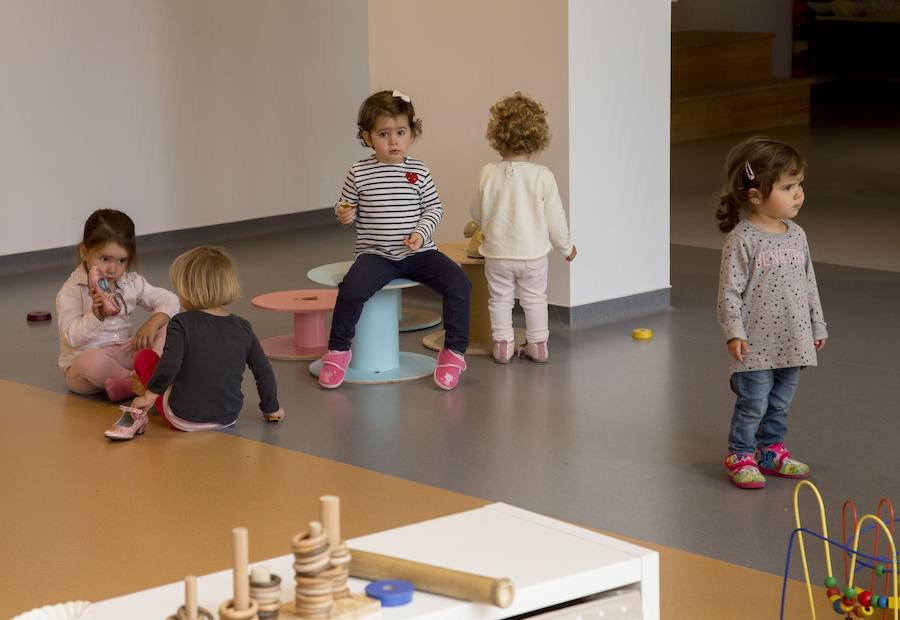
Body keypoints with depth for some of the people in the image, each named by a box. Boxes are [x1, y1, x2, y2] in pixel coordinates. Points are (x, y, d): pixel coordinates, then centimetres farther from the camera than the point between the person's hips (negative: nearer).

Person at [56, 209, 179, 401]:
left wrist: (153, 322, -15)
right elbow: (72, 337, -18)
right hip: (81, 362, -6)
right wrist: (96, 315, -34)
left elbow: (169, 300, 4)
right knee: (93, 360, -42)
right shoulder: (71, 292, -9)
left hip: (126, 353, 6)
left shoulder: (132, 283, 6)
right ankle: (134, 380, -19)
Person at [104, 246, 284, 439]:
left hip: (184, 419, -5)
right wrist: (271, 408, 19)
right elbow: (264, 371, 6)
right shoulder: (242, 328, 0)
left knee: (144, 357, 9)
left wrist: (149, 395, -15)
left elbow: (169, 365, -26)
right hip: (227, 419, 5)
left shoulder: (182, 323, -12)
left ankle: (136, 416, 6)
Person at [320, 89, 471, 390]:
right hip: (375, 254, -1)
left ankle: (454, 352, -5)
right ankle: (338, 350, -6)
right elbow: (348, 207, 11)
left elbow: (434, 208, 6)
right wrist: (344, 213, -12)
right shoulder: (359, 173, 1)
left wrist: (421, 233, -12)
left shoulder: (419, 171, 3)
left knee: (458, 283, -20)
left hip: (419, 252, 1)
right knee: (352, 288, -29)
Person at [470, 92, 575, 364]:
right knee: (535, 299, 17)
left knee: (500, 299, 16)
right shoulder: (543, 176, -16)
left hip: (497, 252, 0)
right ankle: (538, 344, 23)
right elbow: (555, 217, -8)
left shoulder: (488, 174, -12)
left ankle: (502, 343, 20)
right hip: (533, 252, 0)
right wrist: (566, 246, 8)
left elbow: (477, 214, 1)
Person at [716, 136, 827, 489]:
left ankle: (771, 451, 32)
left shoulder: (797, 236, 6)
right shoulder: (743, 239, -15)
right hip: (756, 344, -6)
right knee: (753, 404, 1)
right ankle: (740, 456, 16)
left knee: (780, 403, 16)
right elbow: (730, 290, -15)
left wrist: (817, 327, 18)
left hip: (792, 341, 6)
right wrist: (734, 332, -20)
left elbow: (809, 284, 15)